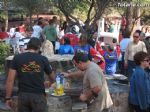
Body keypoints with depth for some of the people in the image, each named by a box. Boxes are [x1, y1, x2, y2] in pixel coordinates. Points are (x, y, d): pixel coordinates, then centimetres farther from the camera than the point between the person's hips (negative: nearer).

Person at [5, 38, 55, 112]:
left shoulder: (17, 58, 0)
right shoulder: (43, 59, 1)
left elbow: (10, 80, -4)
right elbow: (52, 78, 14)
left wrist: (8, 97, 4)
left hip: (23, 95, 1)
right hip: (38, 95, -1)